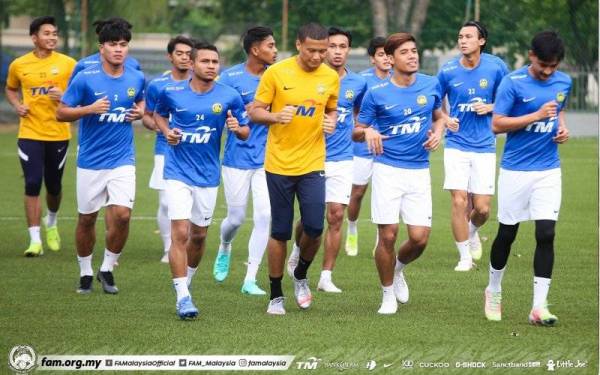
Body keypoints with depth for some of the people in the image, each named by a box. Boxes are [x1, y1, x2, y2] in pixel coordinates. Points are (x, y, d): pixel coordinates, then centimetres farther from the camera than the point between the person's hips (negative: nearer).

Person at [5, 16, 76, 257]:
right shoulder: (19, 65, 2)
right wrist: (17, 106, 0)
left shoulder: (67, 64, -2)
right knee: (32, 184, -9)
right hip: (30, 133, 0)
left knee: (54, 186, 11)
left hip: (58, 134, 0)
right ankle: (35, 240, -5)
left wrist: (64, 96, -15)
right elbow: (10, 89, 20)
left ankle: (51, 223, 42)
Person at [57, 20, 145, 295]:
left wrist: (140, 112, 0)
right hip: (90, 161, -1)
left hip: (122, 161, 1)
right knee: (87, 219, 8)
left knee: (122, 215, -12)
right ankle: (85, 272, 27)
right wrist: (90, 109, -21)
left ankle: (107, 269, 8)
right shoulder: (85, 78, -10)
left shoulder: (136, 78, 1)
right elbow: (61, 113, -6)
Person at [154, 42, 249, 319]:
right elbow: (159, 114, 16)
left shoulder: (229, 97, -6)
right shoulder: (172, 92, -5)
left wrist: (237, 128, -20)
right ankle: (183, 297, -11)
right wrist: (166, 131, -5)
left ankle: (186, 281, 38)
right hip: (178, 173, -2)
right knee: (180, 232, -13)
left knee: (199, 235, 13)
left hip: (208, 175, 2)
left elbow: (245, 132, 3)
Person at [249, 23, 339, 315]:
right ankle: (276, 296, 17)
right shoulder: (276, 73, -7)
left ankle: (301, 276, 23)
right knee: (280, 232, 3)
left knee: (314, 228, -8)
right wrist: (276, 116, -23)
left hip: (312, 164, 2)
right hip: (279, 164, -2)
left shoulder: (331, 77, 2)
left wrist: (331, 122, -4)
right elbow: (255, 111, -3)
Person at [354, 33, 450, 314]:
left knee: (419, 238, -5)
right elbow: (356, 131, 3)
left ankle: (398, 269, 29)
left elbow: (439, 116, 21)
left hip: (419, 172, 2)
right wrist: (368, 132, -20)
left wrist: (437, 132, -1)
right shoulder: (376, 94, -4)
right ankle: (388, 295, 12)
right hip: (387, 169, -2)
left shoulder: (431, 85, 4)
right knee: (388, 235, -7)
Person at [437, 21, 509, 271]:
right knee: (459, 201, -10)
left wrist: (490, 107, -10)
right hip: (456, 145, 0)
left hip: (484, 146, 0)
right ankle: (465, 256, 5)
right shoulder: (448, 71, -3)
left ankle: (473, 232, 35)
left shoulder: (496, 67, -4)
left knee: (482, 208, -1)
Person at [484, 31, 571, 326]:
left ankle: (539, 307, -8)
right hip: (515, 170, -3)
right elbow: (497, 124, -14)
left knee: (546, 234, -9)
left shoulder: (564, 82, 5)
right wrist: (537, 116, -20)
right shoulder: (513, 83, -11)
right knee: (507, 233, 7)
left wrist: (562, 127, 5)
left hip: (548, 171, 3)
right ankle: (494, 291, 32)